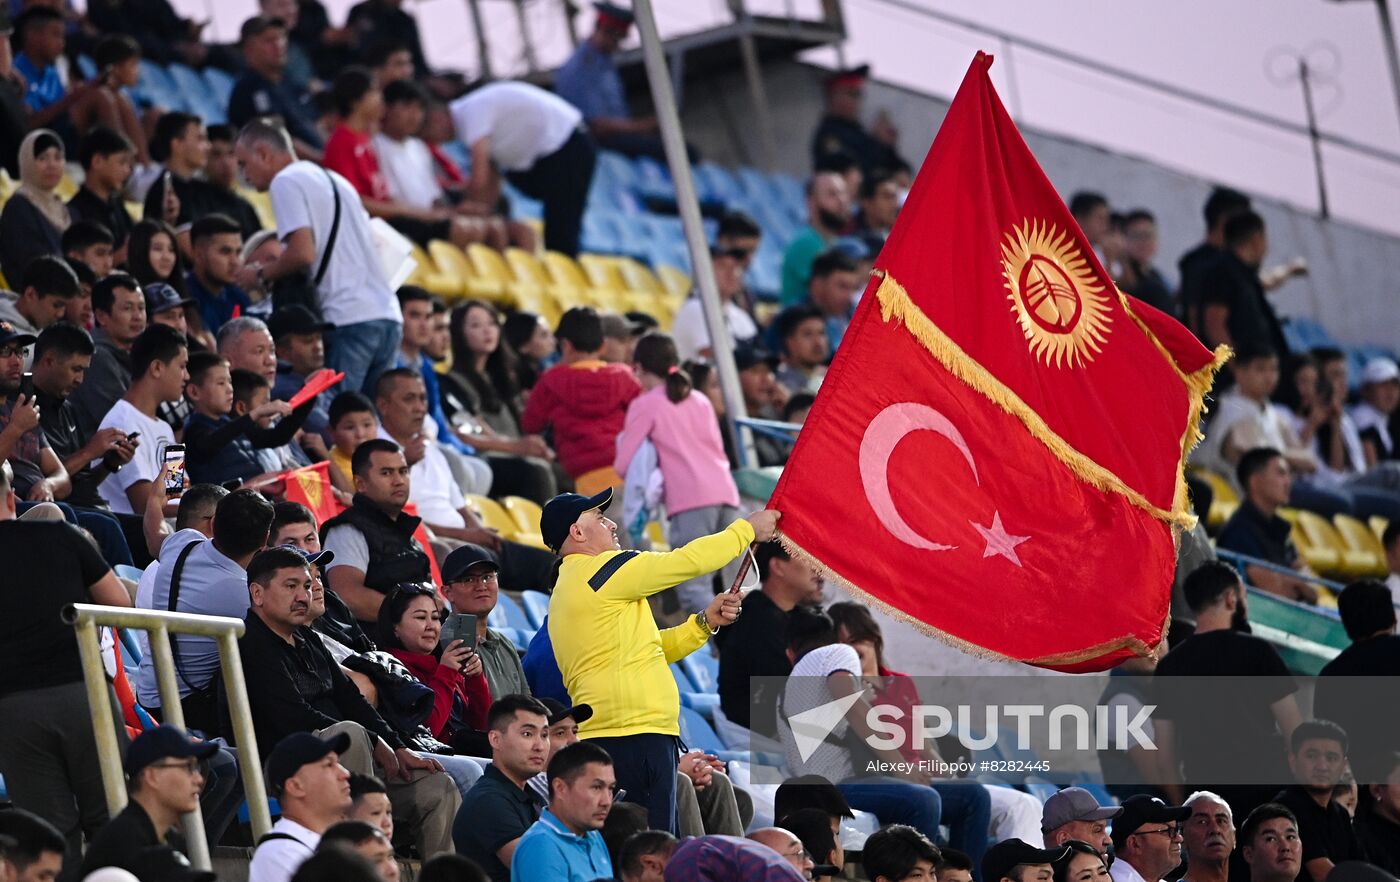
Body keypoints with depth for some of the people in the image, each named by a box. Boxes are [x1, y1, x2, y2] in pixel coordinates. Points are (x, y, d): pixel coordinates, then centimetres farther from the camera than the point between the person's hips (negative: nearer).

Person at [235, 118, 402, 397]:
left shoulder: (286, 181, -1)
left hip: (348, 320, -8)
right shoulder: (334, 179, 25)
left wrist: (261, 275, 4)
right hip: (387, 316, 8)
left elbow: (303, 253, -14)